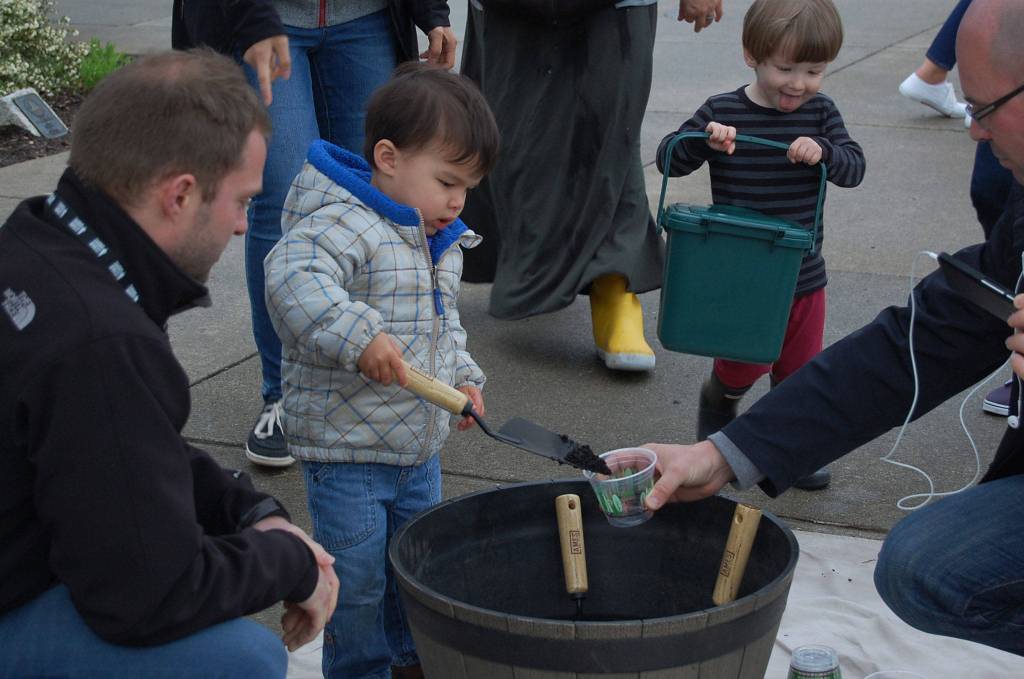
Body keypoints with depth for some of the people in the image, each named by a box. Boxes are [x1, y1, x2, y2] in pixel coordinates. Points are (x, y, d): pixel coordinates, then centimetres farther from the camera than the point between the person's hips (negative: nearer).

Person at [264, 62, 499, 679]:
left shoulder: (442, 242, 10)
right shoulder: (345, 224, -21)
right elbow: (293, 279, -40)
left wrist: (463, 376, 13)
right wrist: (360, 334, -47)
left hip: (420, 444, 9)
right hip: (347, 449, -8)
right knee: (357, 579, 2)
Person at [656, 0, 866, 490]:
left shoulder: (820, 113, -1)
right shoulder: (722, 112, -8)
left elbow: (854, 168, -6)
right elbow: (668, 161, -7)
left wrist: (824, 152, -26)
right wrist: (702, 140, -27)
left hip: (804, 277, 3)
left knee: (799, 371, 12)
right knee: (742, 367, 7)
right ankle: (716, 412, 39)